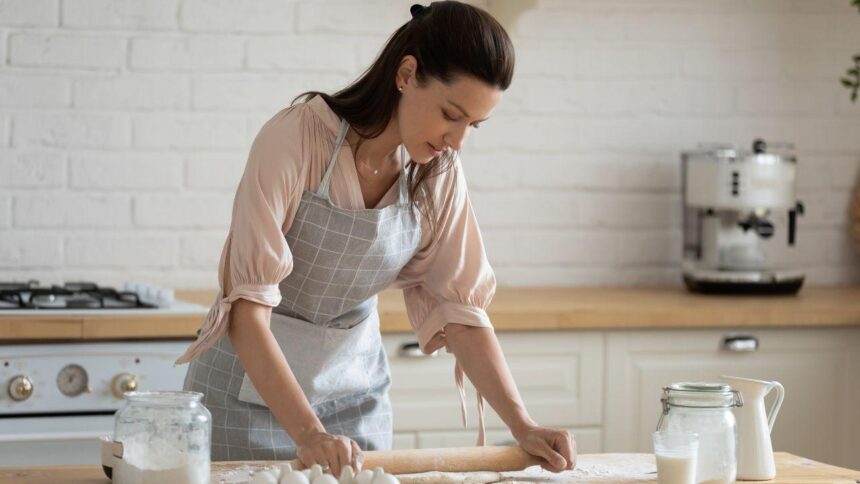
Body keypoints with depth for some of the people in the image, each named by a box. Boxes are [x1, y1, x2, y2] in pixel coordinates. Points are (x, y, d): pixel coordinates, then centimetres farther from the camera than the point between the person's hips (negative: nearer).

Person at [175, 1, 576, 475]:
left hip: (355, 385, 4)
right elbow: (247, 304, -28)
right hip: (252, 381, -4)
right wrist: (307, 432, -37)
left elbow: (460, 309, -5)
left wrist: (522, 424, -16)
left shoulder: (439, 173, -8)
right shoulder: (296, 138, -24)